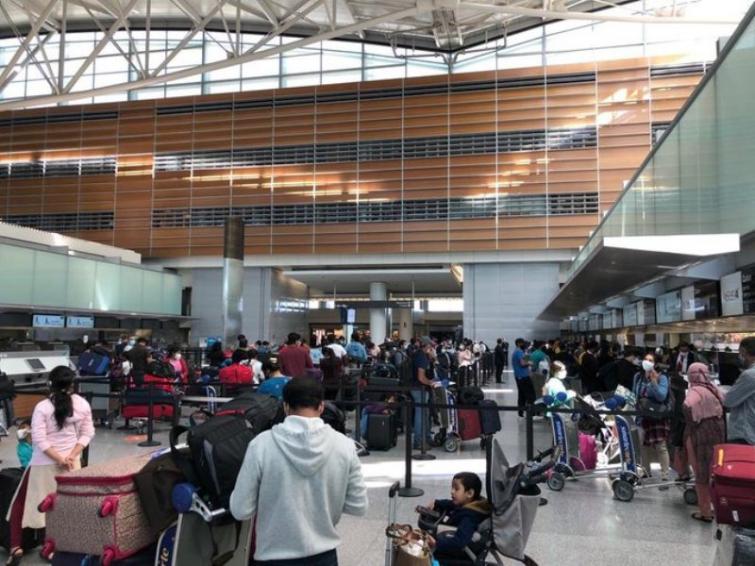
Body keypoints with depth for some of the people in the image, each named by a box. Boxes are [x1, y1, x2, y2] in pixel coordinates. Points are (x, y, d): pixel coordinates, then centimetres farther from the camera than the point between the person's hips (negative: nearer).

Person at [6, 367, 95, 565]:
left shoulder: (42, 407, -13)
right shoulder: (82, 404, -5)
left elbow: (39, 440, -16)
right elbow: (87, 434, -3)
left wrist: (59, 458, -12)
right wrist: (71, 456, -6)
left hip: (44, 463, -3)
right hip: (72, 462, 3)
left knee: (22, 502, 15)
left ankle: (16, 547, 11)